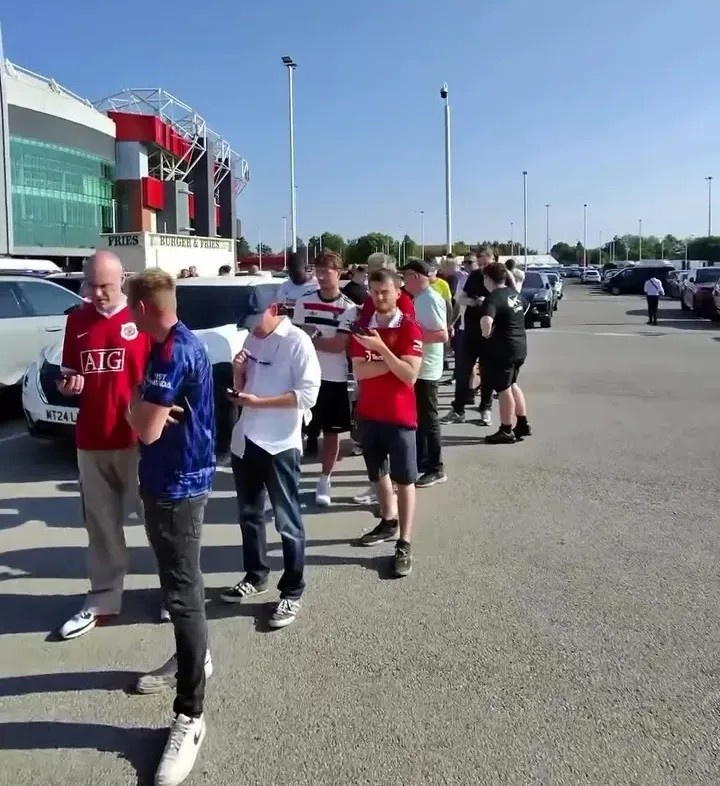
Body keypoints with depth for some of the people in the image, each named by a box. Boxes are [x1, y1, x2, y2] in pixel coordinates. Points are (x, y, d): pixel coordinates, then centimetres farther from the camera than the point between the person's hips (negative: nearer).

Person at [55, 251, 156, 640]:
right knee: (100, 524, 13)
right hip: (91, 440, 4)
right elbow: (68, 374, 15)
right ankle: (102, 600, 25)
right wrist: (68, 385, -7)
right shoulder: (76, 320, 7)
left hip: (138, 439, -4)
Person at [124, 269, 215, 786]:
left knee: (182, 590, -6)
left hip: (177, 483, -11)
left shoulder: (172, 352, -22)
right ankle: (193, 657, 41)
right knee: (180, 581, 23)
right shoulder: (185, 343, 10)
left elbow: (146, 429, -25)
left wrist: (134, 406, -4)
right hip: (177, 476, 11)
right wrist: (146, 407, -6)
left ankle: (190, 715, 1)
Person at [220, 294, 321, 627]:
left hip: (279, 444, -7)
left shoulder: (297, 341, -12)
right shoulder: (251, 340, 10)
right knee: (249, 515, 19)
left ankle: (292, 593, 13)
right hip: (245, 440, 8)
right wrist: (238, 371, -5)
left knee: (287, 521, 2)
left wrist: (258, 401, -19)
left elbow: (308, 394, -17)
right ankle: (255, 576, 36)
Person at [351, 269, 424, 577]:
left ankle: (404, 544, 5)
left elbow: (410, 375, -19)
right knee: (378, 474, 18)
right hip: (369, 413, 5)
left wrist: (382, 349, -26)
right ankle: (388, 522, 37)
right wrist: (392, 363, -17)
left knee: (404, 479, 1)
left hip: (400, 416, -5)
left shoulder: (410, 328, -11)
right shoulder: (362, 328, 4)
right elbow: (359, 371, -8)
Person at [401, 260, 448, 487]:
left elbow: (442, 335, -24)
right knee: (417, 416, 16)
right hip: (416, 366, 9)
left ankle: (436, 469, 9)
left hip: (426, 368, -9)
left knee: (428, 418, -1)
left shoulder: (431, 299, -17)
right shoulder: (419, 298, 11)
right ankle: (420, 461, 28)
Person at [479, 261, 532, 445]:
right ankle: (522, 425, 28)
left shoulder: (492, 299, -20)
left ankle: (506, 431, 13)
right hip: (519, 346, 9)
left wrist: (486, 333, -19)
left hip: (502, 349, -9)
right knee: (512, 384, 22)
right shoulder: (514, 294, 9)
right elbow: (524, 308, 31)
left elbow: (486, 320, -39)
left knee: (503, 389, 3)